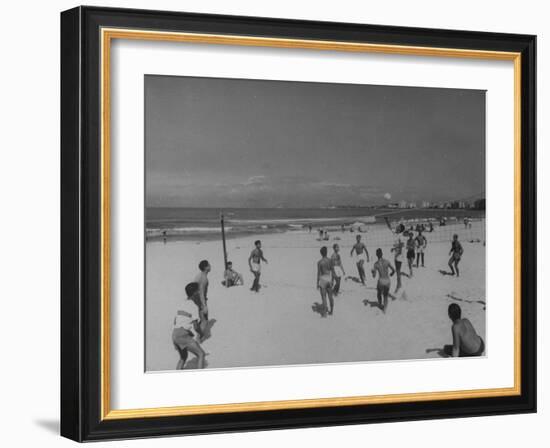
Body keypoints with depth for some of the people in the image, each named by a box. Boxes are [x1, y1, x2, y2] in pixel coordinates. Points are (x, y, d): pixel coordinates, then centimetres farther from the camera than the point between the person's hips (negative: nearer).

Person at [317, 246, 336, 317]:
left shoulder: (319, 262, -15)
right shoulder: (330, 260, -3)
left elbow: (318, 273, -13)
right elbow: (332, 271, 2)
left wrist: (317, 283, -5)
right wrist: (332, 280, 14)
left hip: (323, 279, -4)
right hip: (329, 279, 4)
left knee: (323, 297, 1)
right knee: (330, 296, 16)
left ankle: (324, 313, 3)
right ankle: (331, 311, 27)